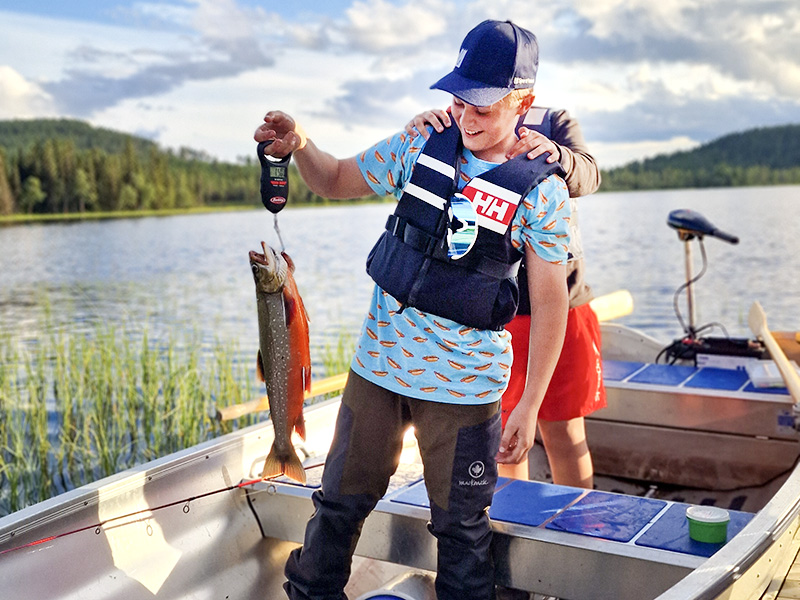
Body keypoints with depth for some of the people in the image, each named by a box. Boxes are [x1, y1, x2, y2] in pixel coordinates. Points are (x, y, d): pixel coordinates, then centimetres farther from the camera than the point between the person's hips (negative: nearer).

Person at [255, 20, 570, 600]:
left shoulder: (543, 191, -9)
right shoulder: (421, 147, 1)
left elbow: (550, 301, -9)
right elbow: (338, 180, 13)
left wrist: (530, 406, -12)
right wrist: (299, 144, -10)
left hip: (463, 384, -3)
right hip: (378, 362, 4)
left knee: (462, 526, 10)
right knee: (341, 499, 16)